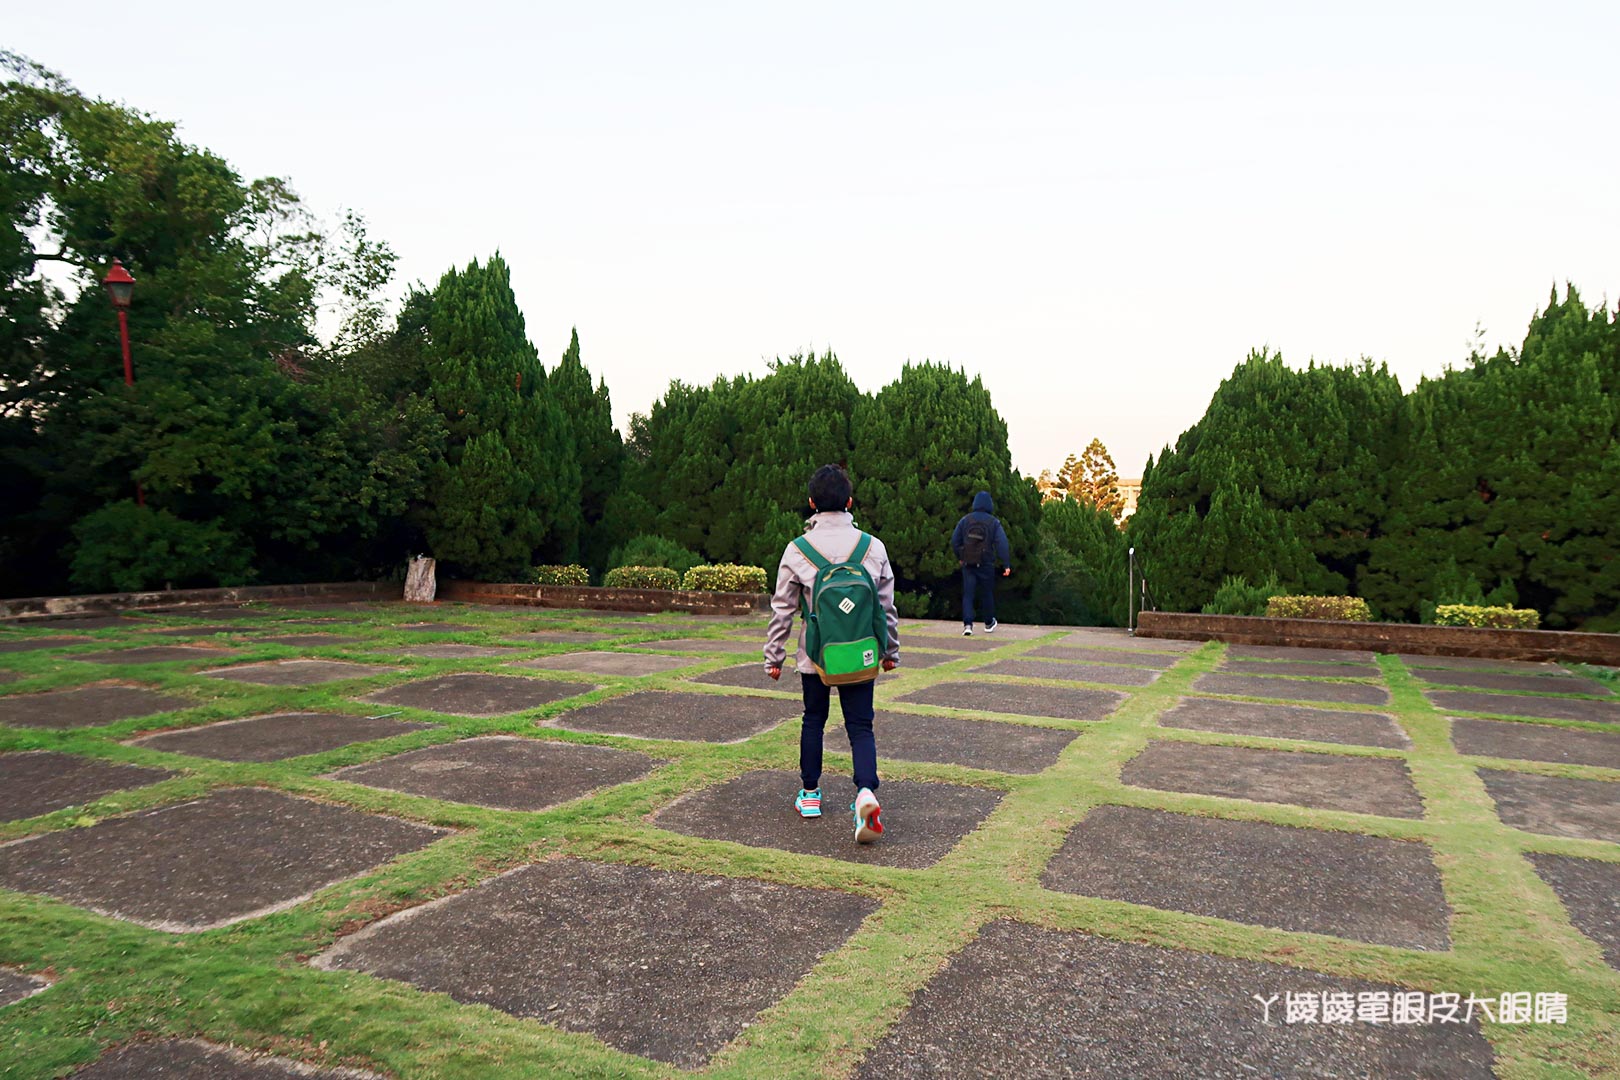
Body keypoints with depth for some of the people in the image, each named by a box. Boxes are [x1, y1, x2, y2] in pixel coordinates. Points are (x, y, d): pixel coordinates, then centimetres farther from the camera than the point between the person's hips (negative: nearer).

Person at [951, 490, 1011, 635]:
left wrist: (959, 558, 22)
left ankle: (967, 624, -15)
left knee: (968, 594, 1)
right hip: (986, 564, -1)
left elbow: (955, 541, 8)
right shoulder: (994, 522, -4)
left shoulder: (965, 520, 3)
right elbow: (1002, 544, -10)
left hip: (967, 564, 1)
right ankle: (989, 624, 29)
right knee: (988, 593, 16)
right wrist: (1006, 564, -10)